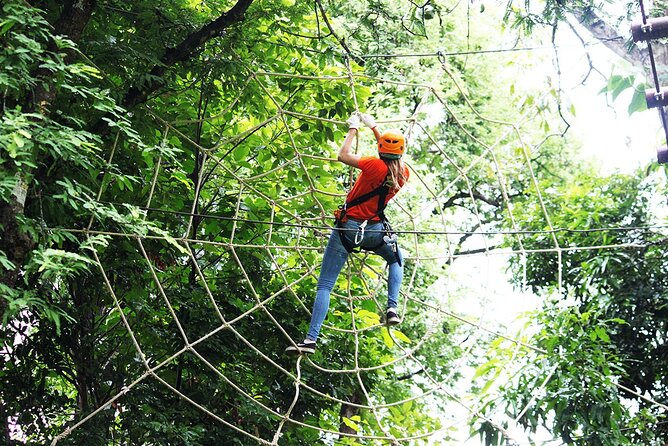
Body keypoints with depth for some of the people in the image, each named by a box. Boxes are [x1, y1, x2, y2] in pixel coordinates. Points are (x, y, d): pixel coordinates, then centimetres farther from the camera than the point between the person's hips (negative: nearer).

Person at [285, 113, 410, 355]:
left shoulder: (375, 165, -17)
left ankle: (311, 339, -10)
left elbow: (343, 156, -8)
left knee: (324, 285, -2)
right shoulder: (403, 173, -1)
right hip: (375, 231, 4)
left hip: (348, 228, -4)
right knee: (396, 260, 36)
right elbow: (391, 156, 20)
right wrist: (373, 127, 28)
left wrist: (353, 129, 6)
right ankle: (392, 309, 20)